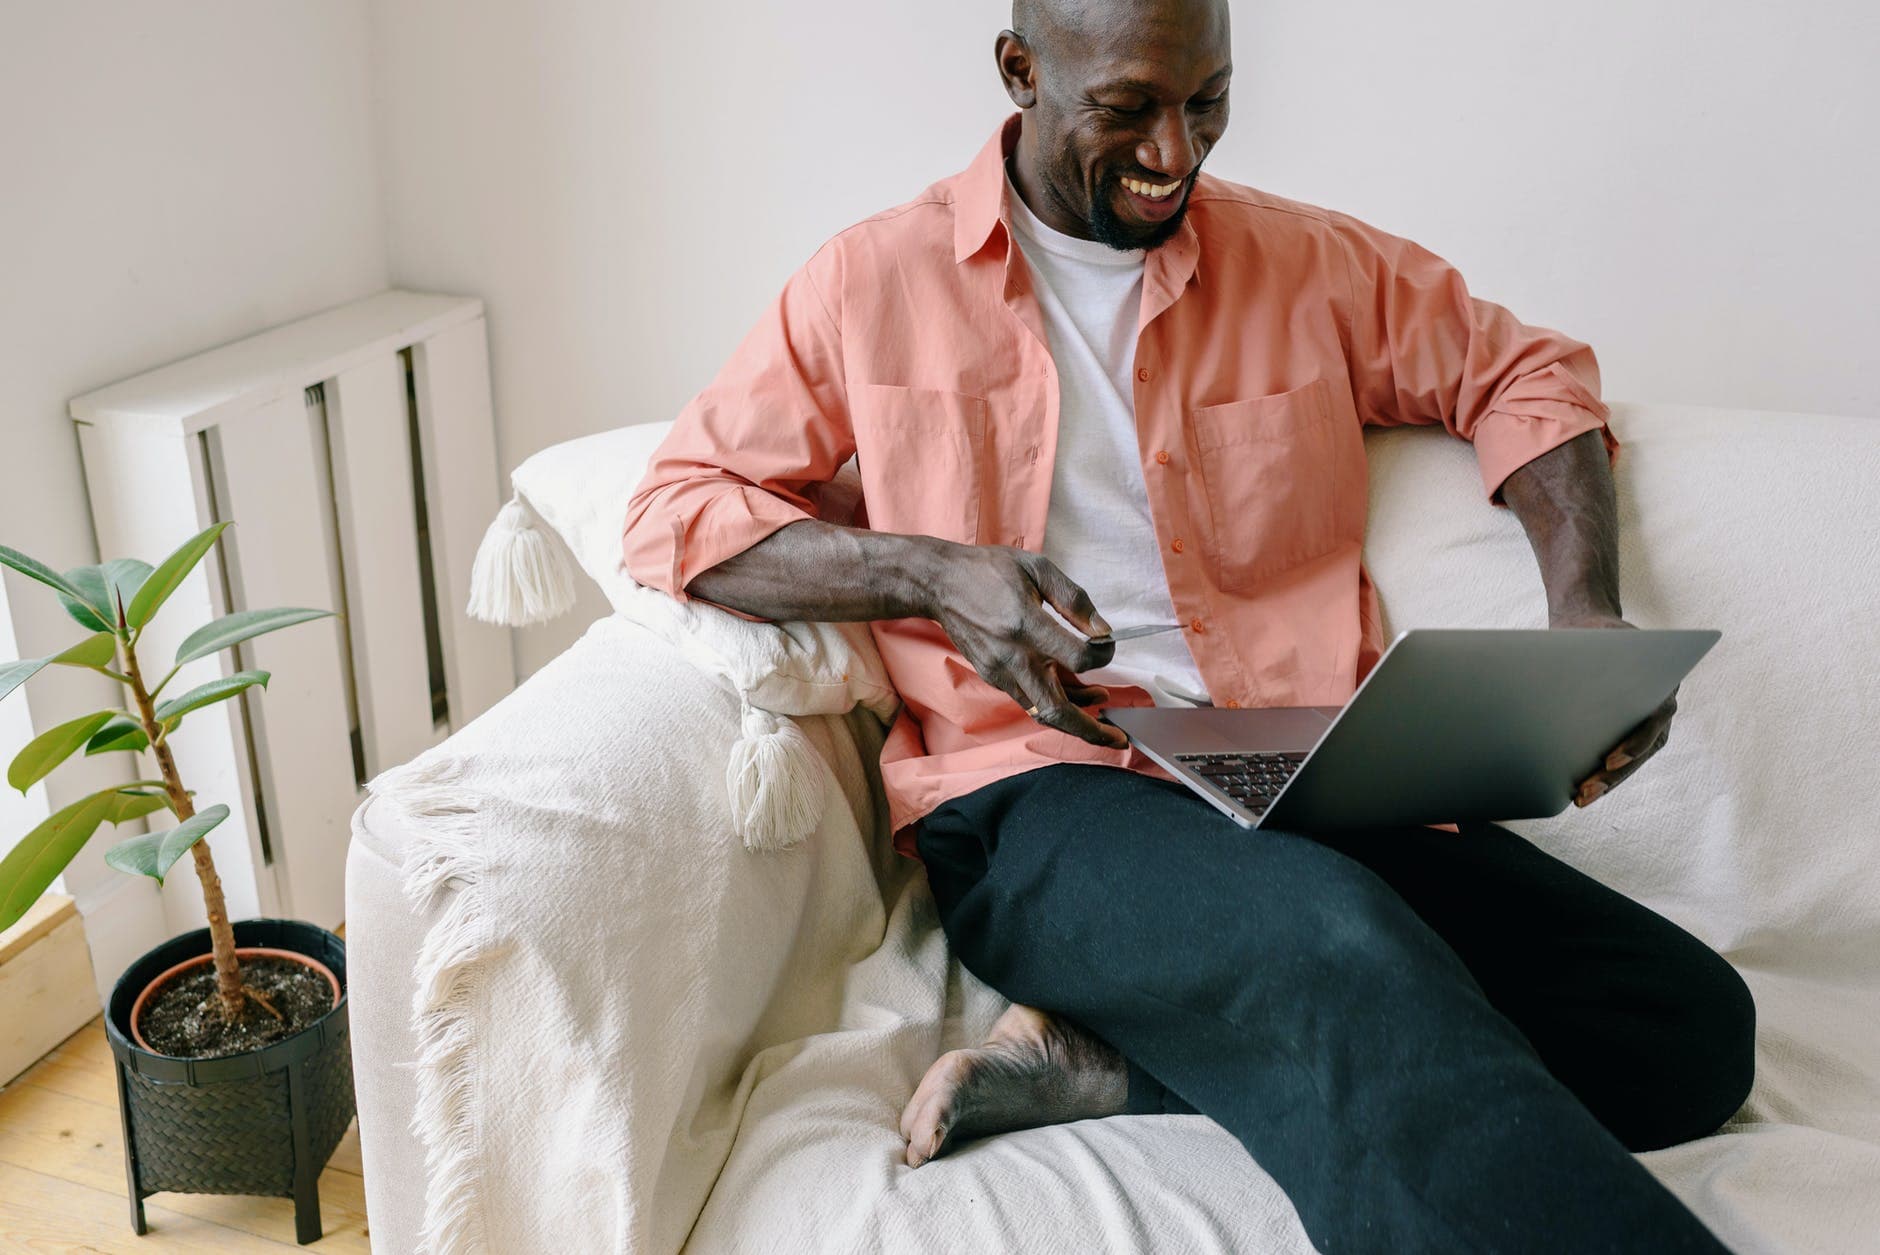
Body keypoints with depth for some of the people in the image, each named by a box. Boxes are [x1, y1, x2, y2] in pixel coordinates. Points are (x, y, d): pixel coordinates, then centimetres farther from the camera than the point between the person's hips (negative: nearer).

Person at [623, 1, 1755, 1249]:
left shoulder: (1308, 261, 15)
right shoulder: (877, 279, 8)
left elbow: (1521, 369, 25)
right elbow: (676, 509, 8)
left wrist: (1587, 608, 5)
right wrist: (930, 573, -11)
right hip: (1035, 796, -5)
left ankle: (1106, 1063, -19)